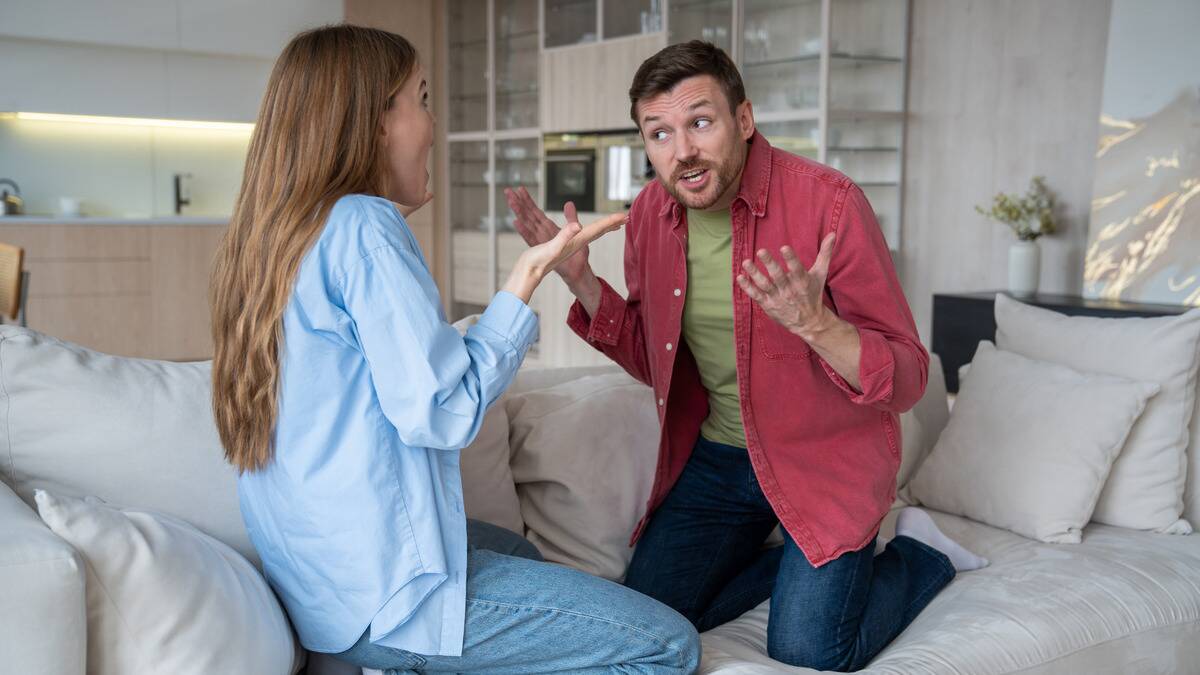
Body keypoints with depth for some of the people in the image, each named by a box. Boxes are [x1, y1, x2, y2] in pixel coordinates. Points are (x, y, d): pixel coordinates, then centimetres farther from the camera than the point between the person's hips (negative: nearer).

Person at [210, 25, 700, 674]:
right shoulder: (362, 226, -18)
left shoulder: (268, 235, 9)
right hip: (378, 595, -10)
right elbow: (439, 412, -21)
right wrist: (527, 275, -13)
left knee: (518, 551, 34)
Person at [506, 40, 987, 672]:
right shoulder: (649, 215, -4)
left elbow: (906, 378, -19)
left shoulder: (828, 202, -22)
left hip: (827, 454, -5)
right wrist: (580, 279, -6)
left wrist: (814, 323, -38)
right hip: (717, 456, 5)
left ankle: (920, 554, 17)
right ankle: (800, 554, 23)